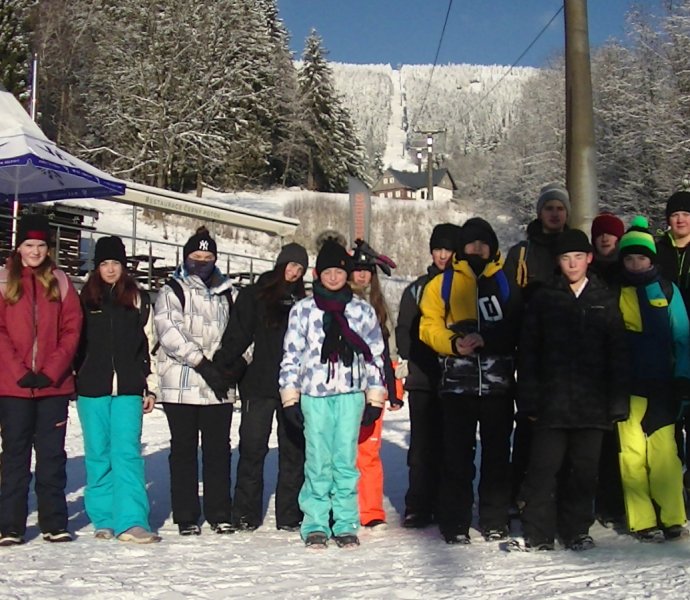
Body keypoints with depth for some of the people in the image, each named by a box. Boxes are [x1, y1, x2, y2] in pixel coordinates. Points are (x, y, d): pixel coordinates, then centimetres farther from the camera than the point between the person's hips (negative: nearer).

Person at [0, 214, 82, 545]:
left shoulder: (60, 282, 8)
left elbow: (71, 329, 3)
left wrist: (52, 370, -8)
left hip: (54, 384, 1)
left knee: (52, 454, 6)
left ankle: (55, 523, 13)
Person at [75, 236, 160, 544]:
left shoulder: (139, 299, 9)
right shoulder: (85, 299, 9)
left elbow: (148, 345, 8)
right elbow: (75, 344, 10)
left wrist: (150, 388, 4)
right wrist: (71, 383, 5)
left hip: (128, 390, -1)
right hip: (92, 389, 1)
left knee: (127, 452, -9)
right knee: (98, 455, 5)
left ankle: (131, 521, -13)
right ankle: (104, 520, 14)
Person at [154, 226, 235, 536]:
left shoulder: (224, 293, 16)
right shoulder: (172, 291, 1)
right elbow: (169, 332, -12)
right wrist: (202, 363, -18)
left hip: (219, 387, 4)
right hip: (182, 386, -4)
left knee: (218, 450, 6)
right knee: (184, 451, 3)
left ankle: (220, 513, 14)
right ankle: (186, 517, 10)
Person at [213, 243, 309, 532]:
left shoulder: (303, 301, 13)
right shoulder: (254, 295, 5)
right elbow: (237, 336, -2)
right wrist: (220, 367, -14)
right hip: (259, 385, -3)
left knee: (294, 451, 5)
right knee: (252, 450, -2)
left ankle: (289, 514, 12)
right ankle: (246, 514, 7)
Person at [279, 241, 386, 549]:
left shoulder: (363, 310, 10)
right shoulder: (302, 309, 7)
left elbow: (375, 355, 11)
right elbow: (291, 355, 7)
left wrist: (375, 398, 7)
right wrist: (289, 396, 2)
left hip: (350, 394, 1)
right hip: (314, 394, -1)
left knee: (346, 460, 1)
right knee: (318, 462, 0)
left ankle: (346, 524, 10)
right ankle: (315, 525, 8)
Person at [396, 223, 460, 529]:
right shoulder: (418, 288, 12)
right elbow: (404, 329, 13)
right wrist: (408, 358, 0)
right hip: (424, 379, 1)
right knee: (423, 445, -1)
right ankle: (419, 507, 5)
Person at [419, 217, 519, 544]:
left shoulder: (506, 283, 8)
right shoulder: (442, 284, 8)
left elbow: (517, 329, 2)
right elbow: (429, 327, 3)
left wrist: (485, 339, -15)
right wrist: (454, 343, -16)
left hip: (498, 383, 1)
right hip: (457, 384, 0)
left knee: (497, 455, 7)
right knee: (457, 456, 2)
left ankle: (495, 522, 17)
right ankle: (455, 524, 10)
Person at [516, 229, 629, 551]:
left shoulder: (605, 300, 8)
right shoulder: (544, 298, 5)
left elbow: (618, 354, 7)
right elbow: (527, 352, 3)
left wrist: (618, 403, 0)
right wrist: (529, 400, -4)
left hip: (592, 403, 1)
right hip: (551, 401, -1)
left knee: (584, 469, 8)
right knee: (543, 468, -3)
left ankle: (576, 530, 21)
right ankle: (538, 533, 5)